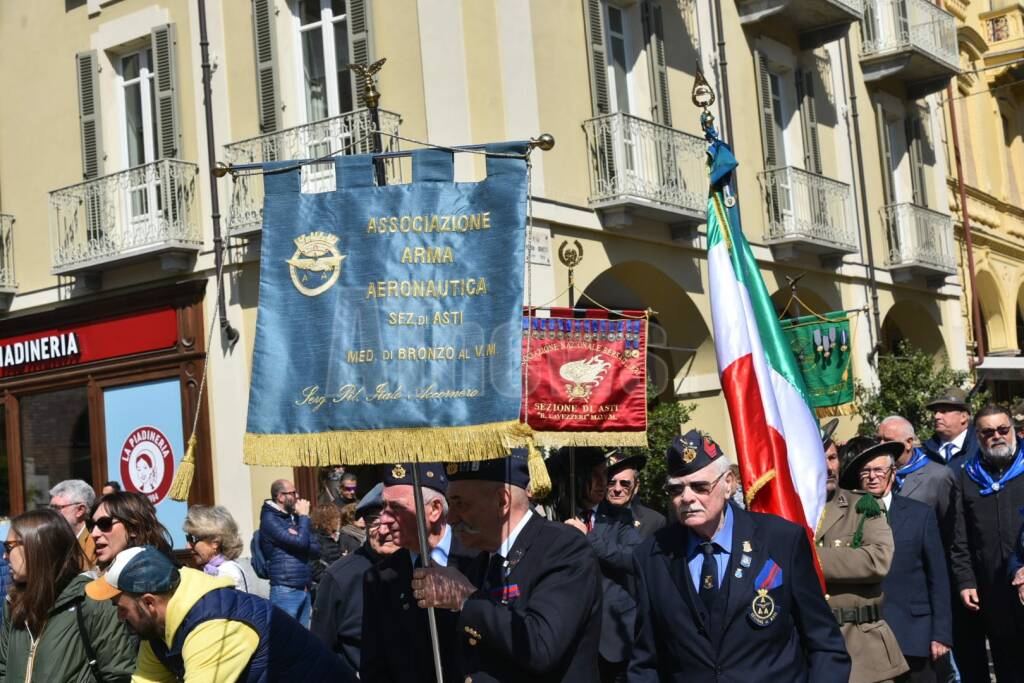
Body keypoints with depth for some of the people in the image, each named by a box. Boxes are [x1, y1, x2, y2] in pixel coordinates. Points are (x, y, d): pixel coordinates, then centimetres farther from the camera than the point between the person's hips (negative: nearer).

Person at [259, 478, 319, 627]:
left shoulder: (295, 517, 16)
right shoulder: (270, 519, -8)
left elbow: (316, 550, 11)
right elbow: (301, 542, -19)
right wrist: (304, 516, -4)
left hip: (305, 589, 7)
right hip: (286, 590, -7)